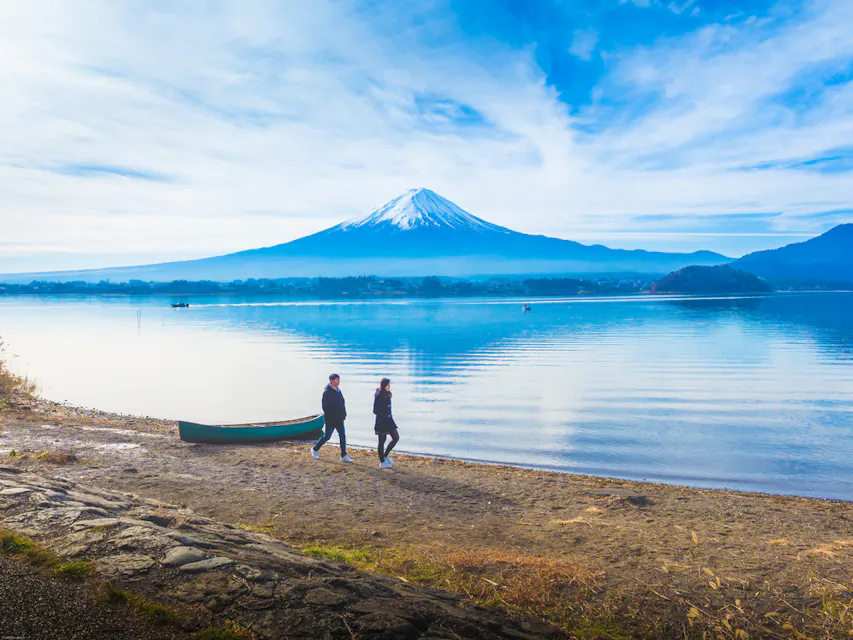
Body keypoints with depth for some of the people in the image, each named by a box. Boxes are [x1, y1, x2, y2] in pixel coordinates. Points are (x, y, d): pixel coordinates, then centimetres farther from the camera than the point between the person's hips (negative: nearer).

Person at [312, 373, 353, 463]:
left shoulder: (338, 390, 9)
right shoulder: (327, 392, -15)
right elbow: (325, 407, -17)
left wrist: (344, 414, 5)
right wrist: (330, 417, -16)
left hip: (339, 420, 7)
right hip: (331, 420, -7)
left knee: (342, 436, 4)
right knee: (327, 436, 5)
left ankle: (344, 456, 9)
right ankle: (315, 449, 27)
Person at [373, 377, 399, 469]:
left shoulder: (387, 395, 7)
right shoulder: (378, 396, -16)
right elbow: (375, 411, -16)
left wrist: (390, 415, 11)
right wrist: (384, 416, -17)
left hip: (388, 420, 8)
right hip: (381, 421, -8)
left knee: (396, 437, 6)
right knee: (382, 441, 2)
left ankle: (385, 455, 21)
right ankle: (382, 462, 13)